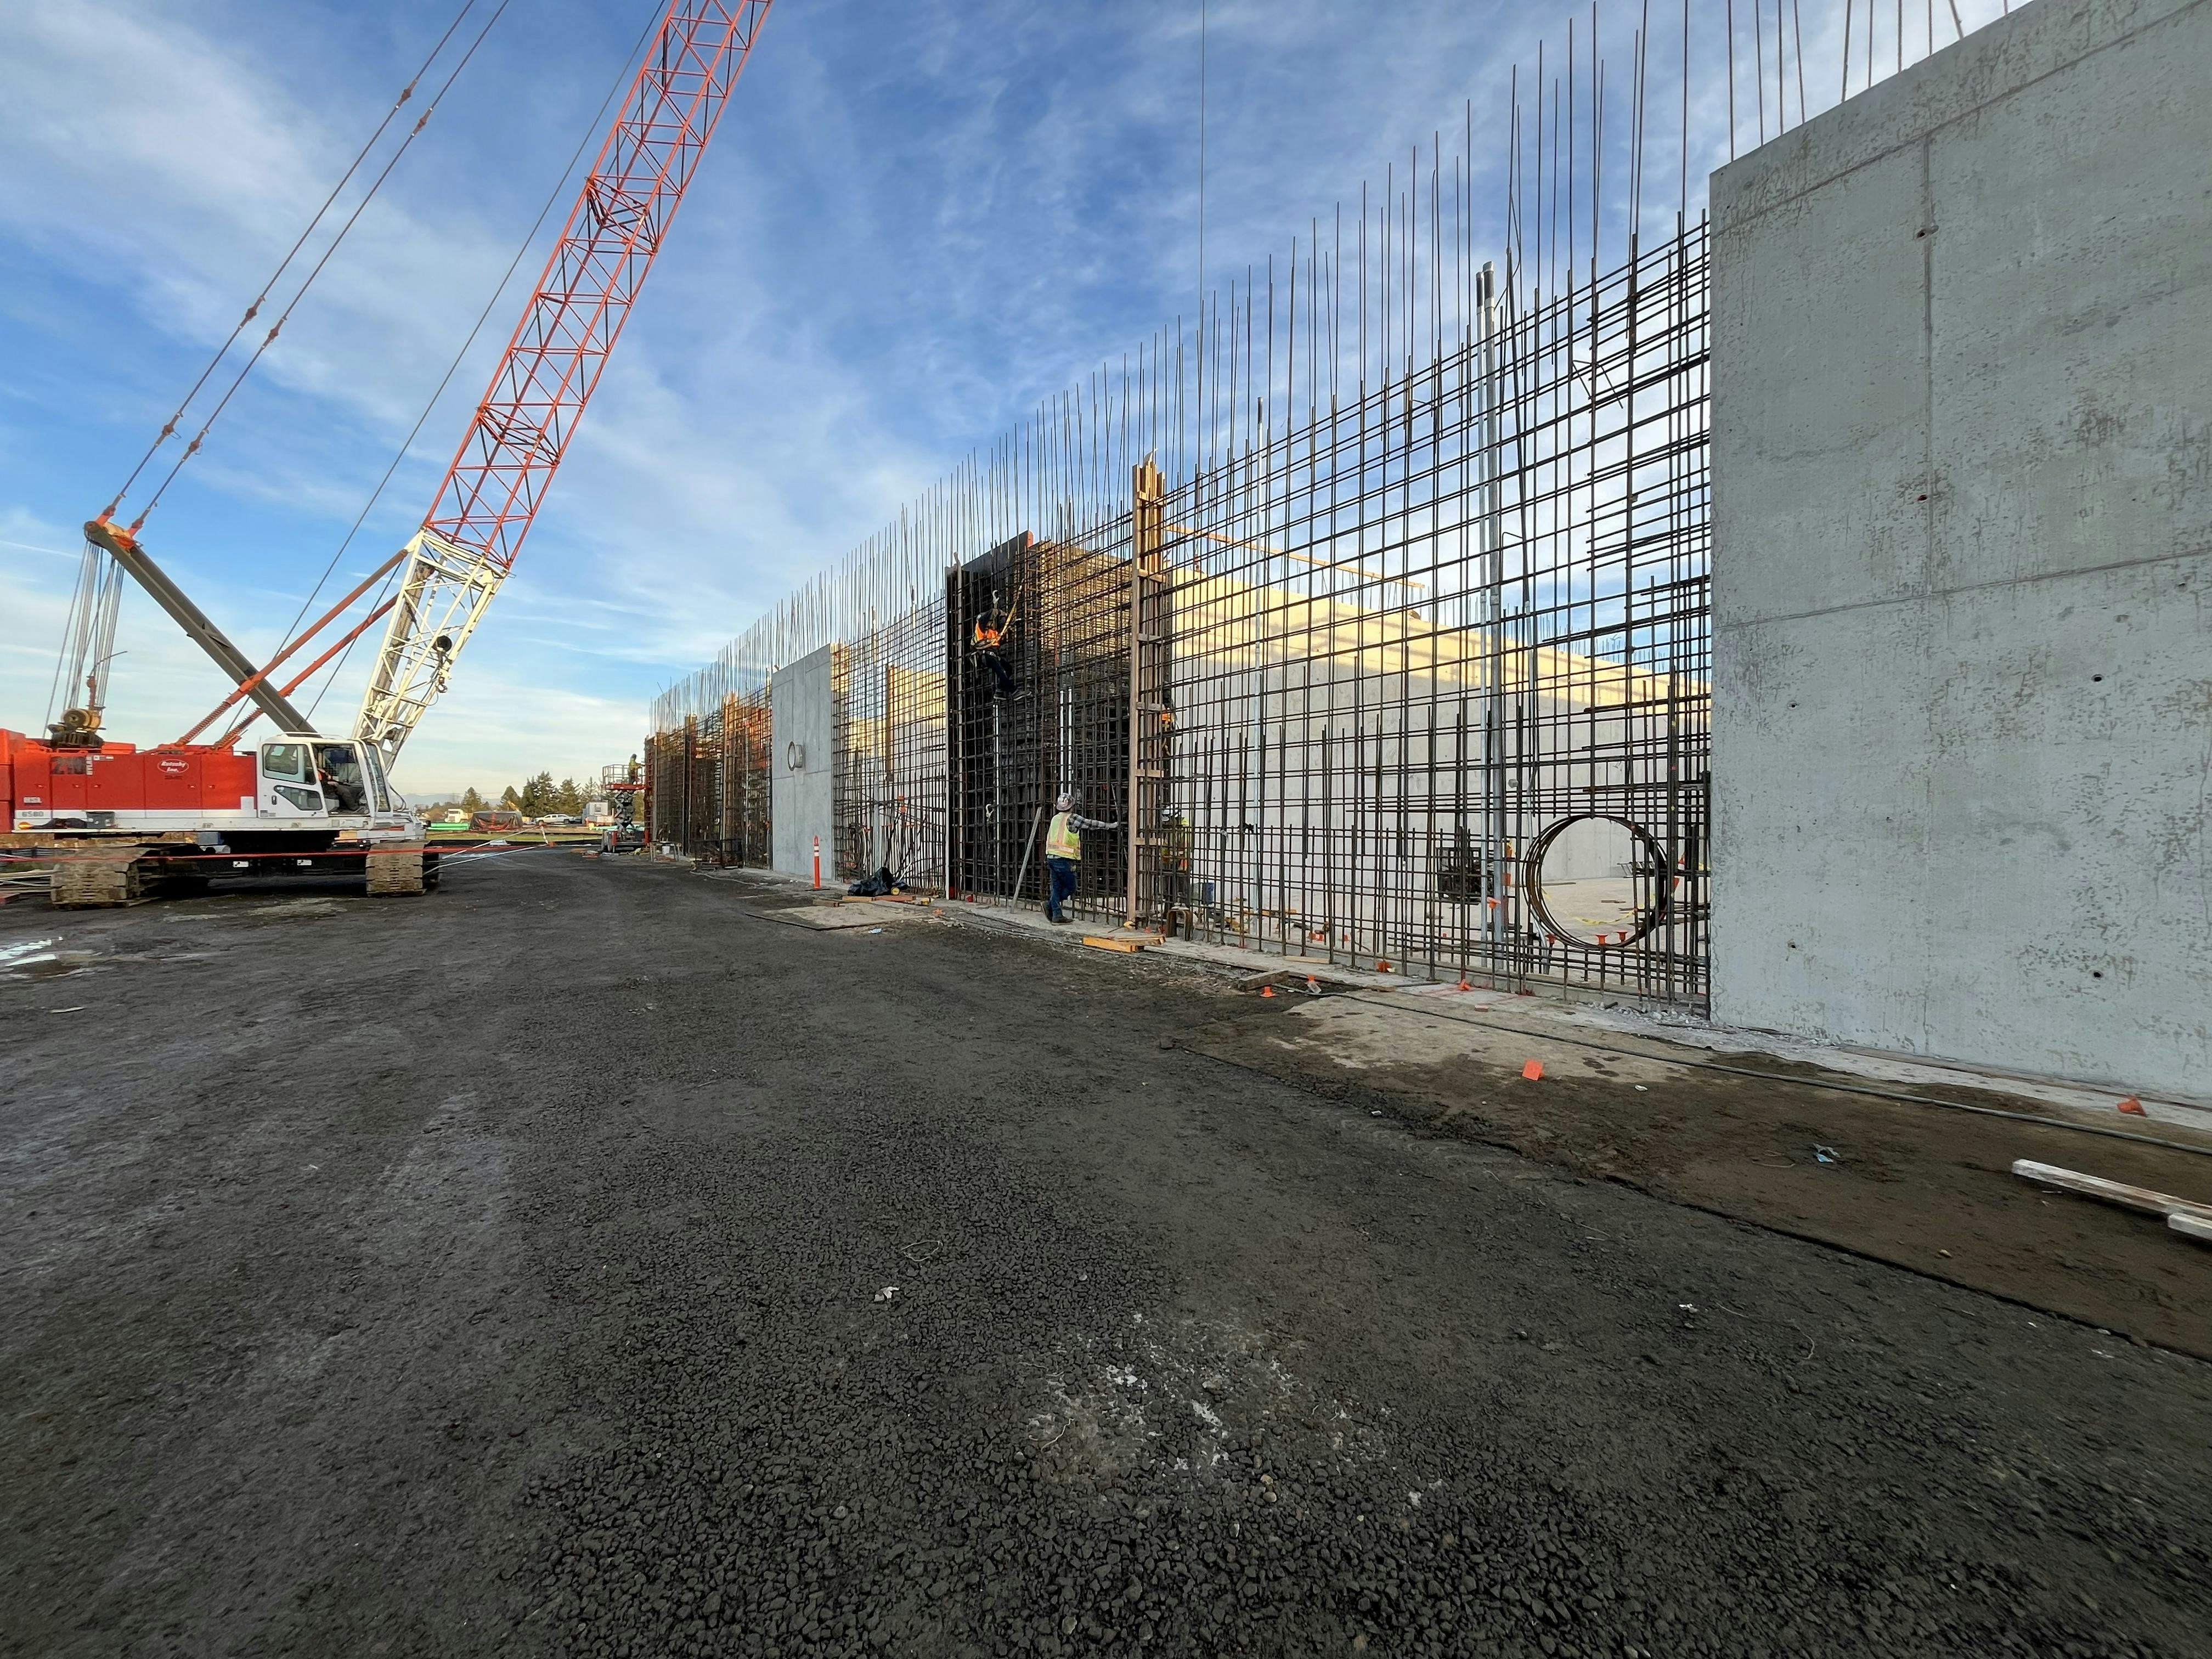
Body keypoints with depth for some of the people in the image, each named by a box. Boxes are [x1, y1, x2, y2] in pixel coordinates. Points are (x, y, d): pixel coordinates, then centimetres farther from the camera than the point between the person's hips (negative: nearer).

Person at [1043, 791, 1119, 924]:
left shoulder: (1056, 818, 16)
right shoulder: (1071, 818, -8)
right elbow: (1090, 824, -9)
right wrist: (1110, 826, -4)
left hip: (1051, 857, 8)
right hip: (1063, 858, -8)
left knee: (1056, 887, 8)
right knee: (1070, 887, 1)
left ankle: (1057, 914, 7)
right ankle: (1050, 904, -7)